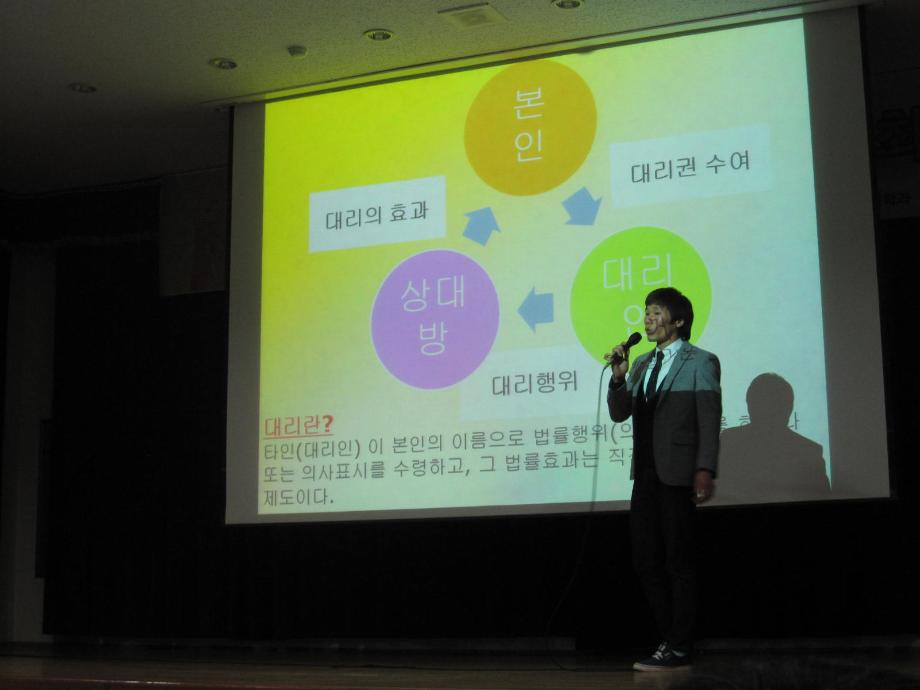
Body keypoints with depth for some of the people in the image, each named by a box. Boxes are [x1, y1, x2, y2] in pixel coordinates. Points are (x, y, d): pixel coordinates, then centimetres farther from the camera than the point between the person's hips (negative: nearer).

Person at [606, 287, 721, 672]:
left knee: (678, 563, -1)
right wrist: (619, 376, -4)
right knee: (646, 563, 9)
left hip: (677, 474, -7)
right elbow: (619, 413, 12)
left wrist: (705, 471, -18)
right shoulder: (643, 364, 17)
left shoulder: (700, 362, -3)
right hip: (646, 474, 7)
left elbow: (709, 421, -9)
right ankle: (670, 639, 20)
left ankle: (679, 649, 6)